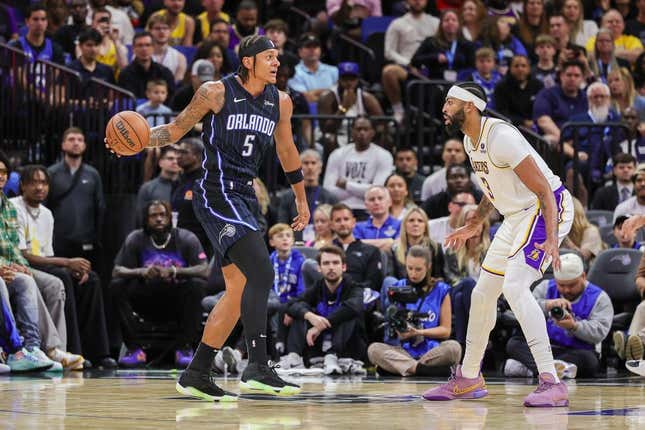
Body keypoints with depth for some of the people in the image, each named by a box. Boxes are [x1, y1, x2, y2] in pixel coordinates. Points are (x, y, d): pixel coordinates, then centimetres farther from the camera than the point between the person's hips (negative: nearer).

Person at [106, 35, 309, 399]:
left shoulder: (280, 102, 10)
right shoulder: (216, 93, -7)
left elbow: (287, 151, 24)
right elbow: (176, 129, 0)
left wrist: (302, 201, 30)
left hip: (245, 198, 8)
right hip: (217, 195, -8)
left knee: (238, 292, 7)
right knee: (261, 271, -22)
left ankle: (196, 375, 15)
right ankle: (257, 368, -24)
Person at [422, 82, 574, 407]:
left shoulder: (500, 137, -23)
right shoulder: (470, 141, 6)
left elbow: (544, 190, -24)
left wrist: (551, 240, -33)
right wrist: (474, 225, 32)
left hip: (548, 210, -10)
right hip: (517, 216, 10)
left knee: (514, 286, -26)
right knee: (483, 292, 14)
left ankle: (551, 383, -27)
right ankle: (468, 379, 31)